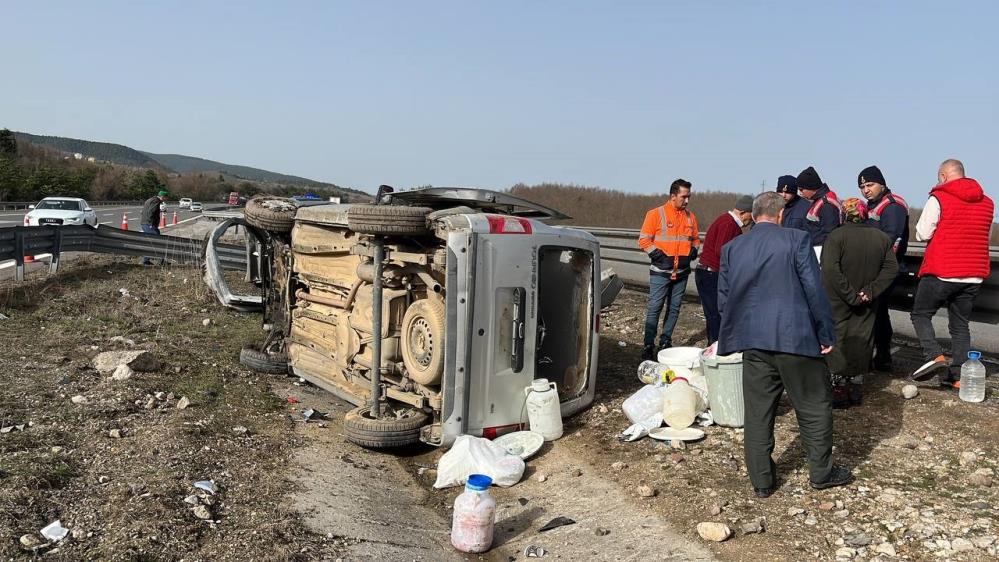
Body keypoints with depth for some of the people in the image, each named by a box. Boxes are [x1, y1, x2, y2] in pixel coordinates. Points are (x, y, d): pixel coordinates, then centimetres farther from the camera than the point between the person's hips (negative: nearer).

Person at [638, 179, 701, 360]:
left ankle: (666, 341, 22)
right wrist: (659, 256, -12)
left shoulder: (690, 217, 11)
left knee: (674, 308, 10)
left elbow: (695, 239, 24)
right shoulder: (656, 214, -5)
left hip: (682, 272, 5)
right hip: (661, 272, -5)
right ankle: (649, 345, 0)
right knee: (655, 308, -5)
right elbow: (644, 240, -7)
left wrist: (692, 253, 5)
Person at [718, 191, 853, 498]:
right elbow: (814, 290, -8)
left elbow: (723, 300, 9)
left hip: (753, 343, 4)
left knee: (758, 412, 10)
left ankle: (762, 480, 18)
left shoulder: (731, 248, 7)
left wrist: (731, 336, 20)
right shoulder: (796, 240, -5)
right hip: (796, 338, -3)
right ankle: (821, 473, 25)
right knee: (814, 407, 14)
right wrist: (827, 334, 0)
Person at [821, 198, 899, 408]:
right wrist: (870, 292, -6)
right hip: (866, 307, 4)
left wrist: (850, 295, -17)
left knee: (837, 343, 3)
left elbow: (831, 271, -23)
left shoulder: (835, 237, -12)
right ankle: (856, 390, 18)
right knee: (861, 341, 11)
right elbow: (892, 269, 0)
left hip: (838, 305, -4)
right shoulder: (882, 238, 5)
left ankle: (839, 391, 3)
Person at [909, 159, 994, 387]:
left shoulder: (938, 198, -9)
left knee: (920, 314, 8)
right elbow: (985, 236, 20)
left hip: (941, 272, -5)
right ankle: (957, 376, 10)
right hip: (974, 274, 6)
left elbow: (923, 234, -9)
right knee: (960, 324, 12)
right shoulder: (987, 202, 11)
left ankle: (934, 356, -12)